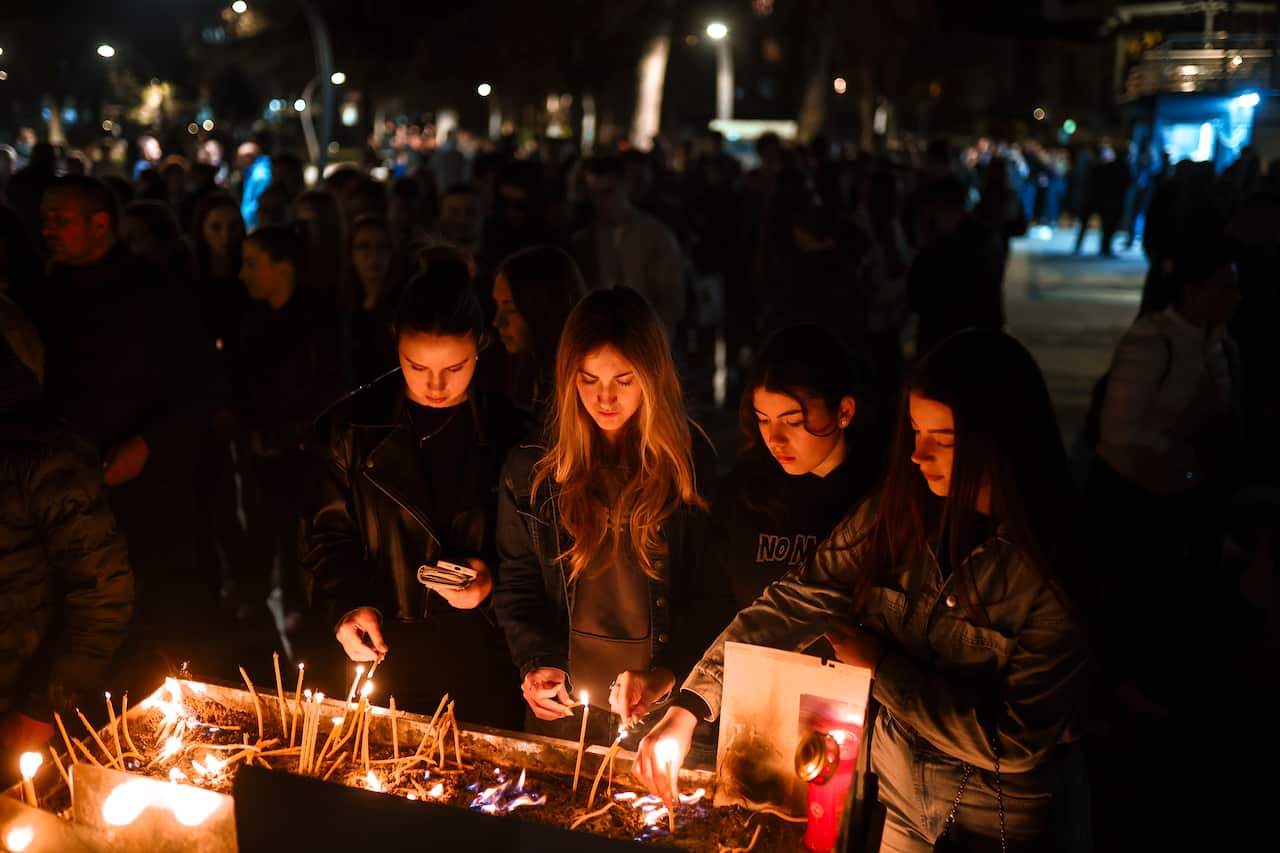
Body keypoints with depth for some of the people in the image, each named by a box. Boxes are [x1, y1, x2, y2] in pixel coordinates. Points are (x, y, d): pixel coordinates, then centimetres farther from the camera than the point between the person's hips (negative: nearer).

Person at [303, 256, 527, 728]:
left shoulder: (509, 431, -4)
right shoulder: (352, 427, -1)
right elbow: (329, 535, 4)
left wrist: (493, 578, -14)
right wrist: (348, 604, -11)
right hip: (384, 657, 1)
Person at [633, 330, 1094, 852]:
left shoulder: (1057, 569, -24)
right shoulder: (895, 514, -10)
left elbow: (1017, 739, -23)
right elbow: (793, 604, -12)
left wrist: (882, 668, -17)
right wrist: (687, 709, -22)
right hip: (889, 792, 4)